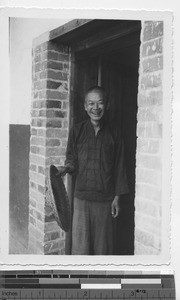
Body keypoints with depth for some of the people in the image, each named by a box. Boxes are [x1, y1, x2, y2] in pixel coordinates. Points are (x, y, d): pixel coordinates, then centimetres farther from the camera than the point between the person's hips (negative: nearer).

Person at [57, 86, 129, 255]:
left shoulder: (113, 134, 2)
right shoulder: (76, 131, 2)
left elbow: (119, 167, 4)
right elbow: (72, 158, 7)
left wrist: (117, 197, 2)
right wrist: (68, 167, -17)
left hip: (105, 198, 0)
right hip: (82, 195, 0)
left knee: (103, 245, 9)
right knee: (80, 244, 3)